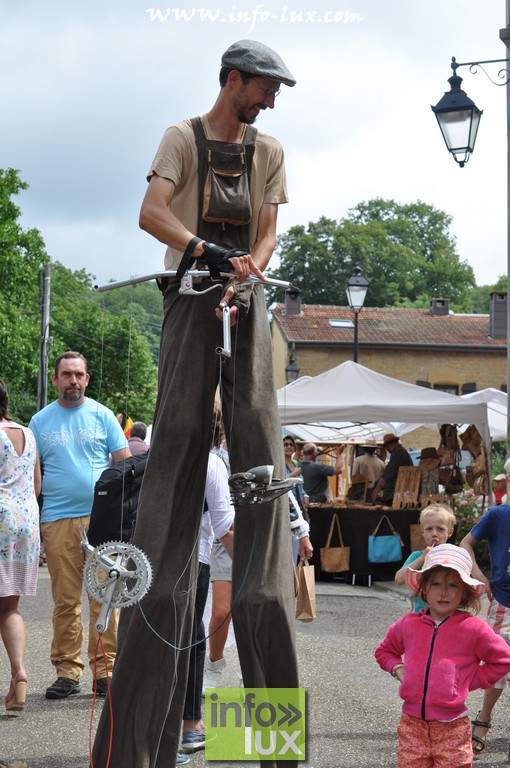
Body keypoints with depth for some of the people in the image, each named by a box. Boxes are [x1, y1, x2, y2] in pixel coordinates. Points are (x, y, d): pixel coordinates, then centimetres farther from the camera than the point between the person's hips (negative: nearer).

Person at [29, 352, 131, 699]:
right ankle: (67, 671, 9)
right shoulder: (40, 421, 11)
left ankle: (105, 669, 2)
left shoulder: (102, 416, 8)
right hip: (57, 520, 1)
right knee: (65, 600, 3)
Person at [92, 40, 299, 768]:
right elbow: (151, 213, -11)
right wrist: (208, 251, -24)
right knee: (178, 431, -8)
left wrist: (247, 274, -11)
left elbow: (267, 231, 8)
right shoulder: (184, 137, 2)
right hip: (192, 294, -3)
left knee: (258, 428, -5)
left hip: (246, 296, 3)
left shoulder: (269, 150, 14)